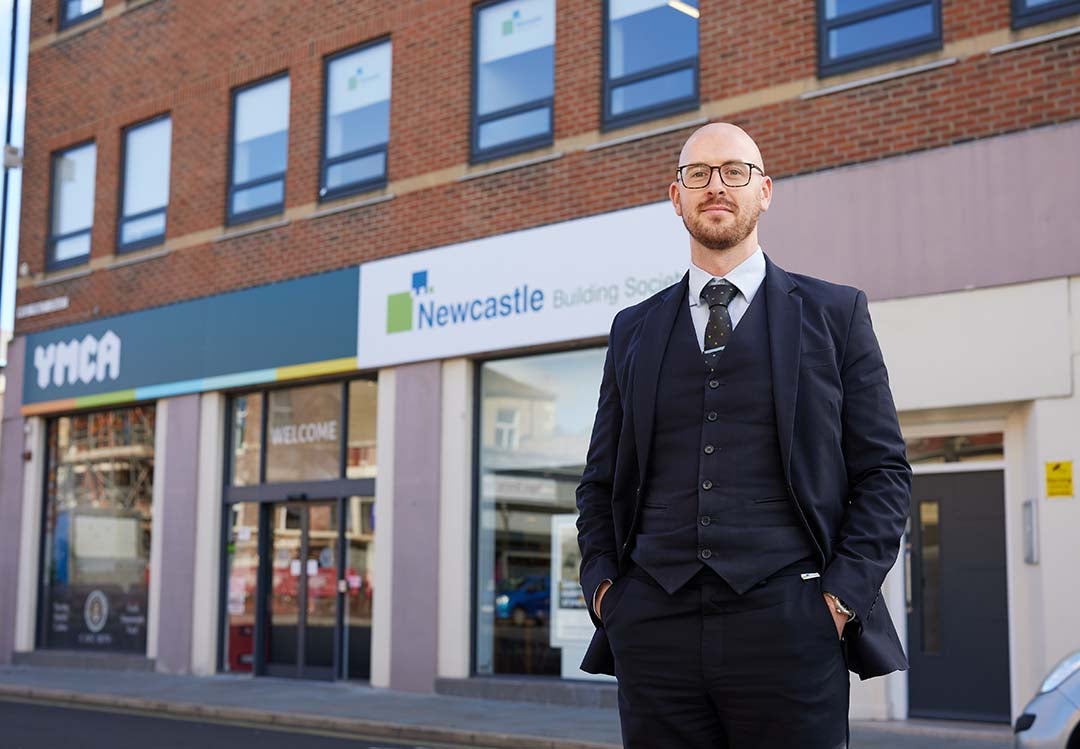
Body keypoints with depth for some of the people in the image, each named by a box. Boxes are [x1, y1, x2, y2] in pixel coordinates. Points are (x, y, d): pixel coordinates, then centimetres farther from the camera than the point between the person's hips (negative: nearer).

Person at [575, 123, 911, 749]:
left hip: (787, 622, -2)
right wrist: (602, 583, 4)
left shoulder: (834, 314, 8)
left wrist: (846, 593, -6)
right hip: (654, 626, 2)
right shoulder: (634, 329, 15)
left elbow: (883, 469, 5)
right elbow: (600, 480, 19)